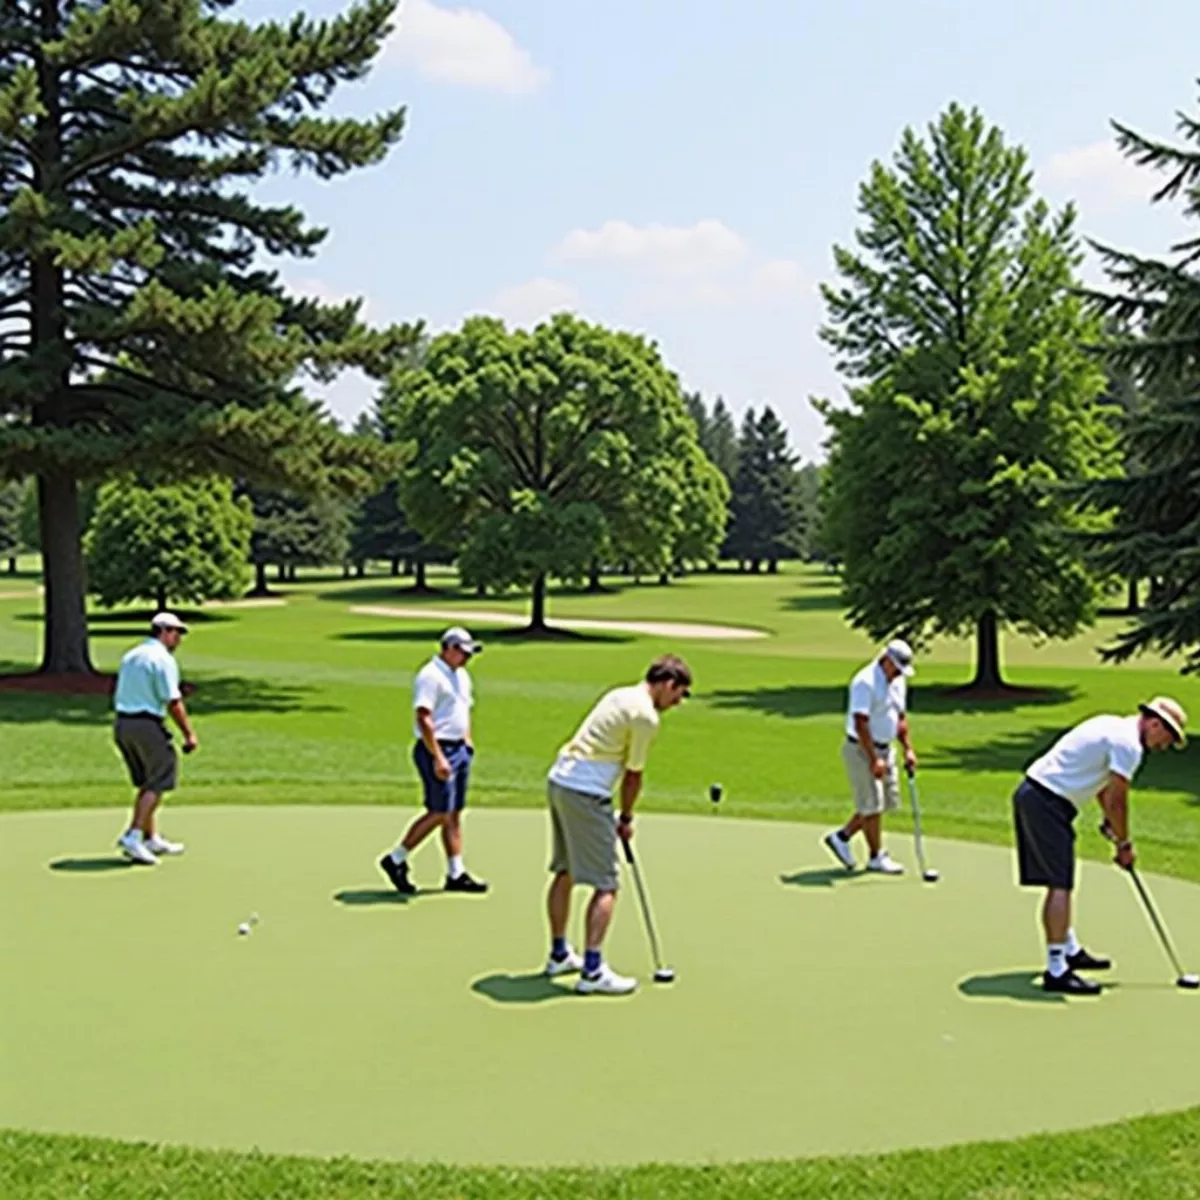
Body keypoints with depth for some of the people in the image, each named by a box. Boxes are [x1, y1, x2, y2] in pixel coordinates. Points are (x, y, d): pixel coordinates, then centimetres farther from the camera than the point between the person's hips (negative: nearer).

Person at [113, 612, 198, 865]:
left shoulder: (130, 656, 16)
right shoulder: (163, 659, -10)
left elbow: (118, 696, 19)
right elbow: (173, 703, -17)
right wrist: (189, 734, -11)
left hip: (121, 723, 9)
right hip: (147, 725, -9)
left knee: (147, 784, 18)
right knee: (158, 784, -1)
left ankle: (152, 838, 22)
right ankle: (133, 835, -9)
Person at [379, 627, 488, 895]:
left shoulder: (461, 676, 16)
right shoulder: (430, 676, -14)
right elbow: (424, 719, -20)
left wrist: (468, 743, 15)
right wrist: (438, 758, -24)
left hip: (459, 750, 9)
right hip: (437, 751, -9)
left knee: (454, 813, 9)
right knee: (439, 813, -8)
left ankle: (456, 873, 13)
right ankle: (396, 859, 5)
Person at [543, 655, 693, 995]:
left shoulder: (620, 695, 16)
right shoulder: (646, 716, -12)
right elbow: (633, 775, -5)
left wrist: (619, 815, 16)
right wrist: (626, 818, 10)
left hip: (559, 780, 10)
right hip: (585, 794, -10)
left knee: (565, 873, 20)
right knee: (605, 884, -4)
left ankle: (559, 954, 33)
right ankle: (592, 971, -6)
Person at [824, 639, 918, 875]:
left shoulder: (898, 682, 7)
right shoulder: (866, 682, -21)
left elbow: (900, 717, 17)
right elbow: (860, 724, -25)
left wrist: (908, 748, 8)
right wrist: (874, 759, -27)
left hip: (885, 749, 9)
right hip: (861, 750, -9)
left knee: (886, 802, 12)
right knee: (872, 804, -2)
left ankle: (841, 837, 23)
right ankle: (876, 857, 10)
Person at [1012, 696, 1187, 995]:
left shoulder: (1114, 727, 17)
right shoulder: (1129, 744, -14)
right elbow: (1117, 800, -11)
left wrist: (1111, 823, 22)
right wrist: (1124, 844, 2)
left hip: (1032, 793, 11)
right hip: (1047, 803, -11)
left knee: (1061, 882, 21)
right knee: (1060, 886, -10)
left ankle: (1070, 951, 35)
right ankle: (1056, 971, -8)